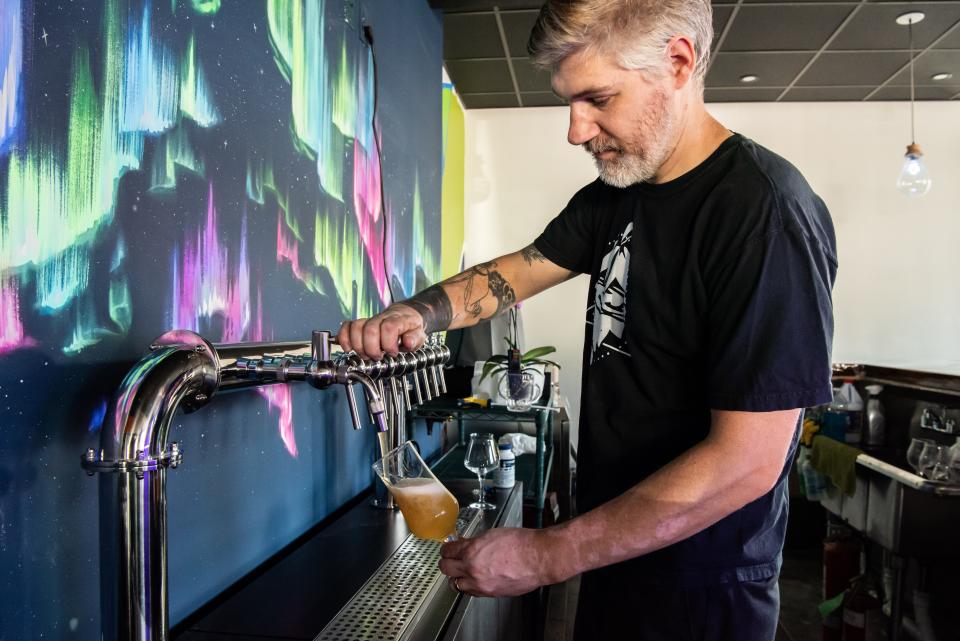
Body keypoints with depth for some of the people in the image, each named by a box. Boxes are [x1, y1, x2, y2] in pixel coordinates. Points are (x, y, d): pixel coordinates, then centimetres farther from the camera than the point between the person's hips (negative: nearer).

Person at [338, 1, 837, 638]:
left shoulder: (765, 209, -24)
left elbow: (747, 460, -27)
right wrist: (417, 316, -12)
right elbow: (519, 270, 8)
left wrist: (549, 555, -24)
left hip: (701, 589, -7)